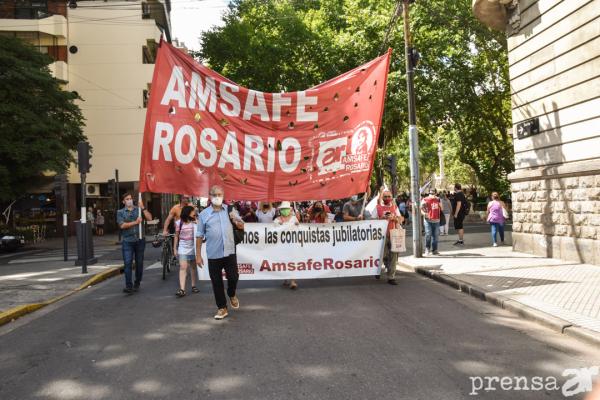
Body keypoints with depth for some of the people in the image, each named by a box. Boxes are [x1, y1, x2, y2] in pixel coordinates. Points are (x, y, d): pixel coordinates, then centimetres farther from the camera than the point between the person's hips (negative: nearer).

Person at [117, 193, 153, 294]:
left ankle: (137, 284, 20)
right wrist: (135, 222, -13)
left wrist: (143, 208, -11)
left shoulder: (138, 210, 10)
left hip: (139, 240, 2)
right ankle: (128, 286, -8)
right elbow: (122, 225, -7)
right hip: (127, 241, -2)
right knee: (128, 263, -9)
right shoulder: (120, 212, 7)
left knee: (139, 263, 7)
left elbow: (149, 218, -3)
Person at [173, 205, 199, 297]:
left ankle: (193, 286, 25)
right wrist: (175, 248, 4)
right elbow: (176, 236, 4)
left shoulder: (195, 222, -2)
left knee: (193, 267, 12)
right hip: (183, 248, -1)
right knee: (183, 267, -9)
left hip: (193, 248, 2)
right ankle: (182, 289, -13)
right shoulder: (179, 223, -3)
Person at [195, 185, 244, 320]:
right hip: (213, 255, -1)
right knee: (216, 282, 6)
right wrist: (198, 255, -1)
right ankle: (222, 308, 22)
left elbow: (241, 226, 10)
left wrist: (236, 220, -14)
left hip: (229, 252, 1)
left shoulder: (230, 210, 4)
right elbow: (199, 236, 1)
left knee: (233, 277, 1)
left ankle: (232, 295, 34)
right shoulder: (204, 214, -2)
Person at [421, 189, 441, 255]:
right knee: (428, 234, -14)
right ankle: (427, 249, -2)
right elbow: (420, 209, -9)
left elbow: (441, 209, 17)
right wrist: (424, 213, -28)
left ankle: (434, 250, 17)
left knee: (435, 236, 8)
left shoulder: (438, 200, 10)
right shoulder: (425, 200, -4)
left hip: (436, 220, 4)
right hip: (428, 220, -4)